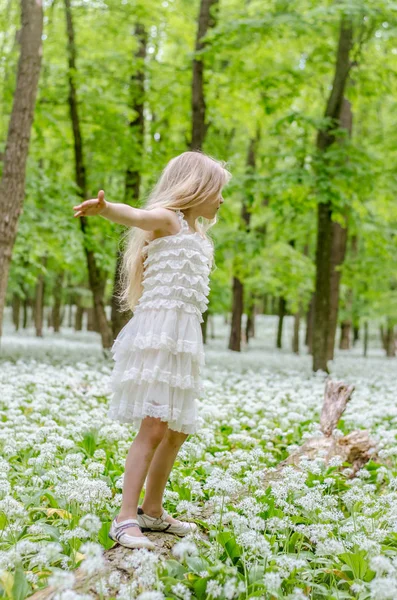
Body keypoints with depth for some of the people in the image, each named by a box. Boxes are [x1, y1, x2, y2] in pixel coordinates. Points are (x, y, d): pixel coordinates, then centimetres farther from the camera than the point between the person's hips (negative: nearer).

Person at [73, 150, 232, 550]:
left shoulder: (198, 235, 22)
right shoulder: (166, 218, -5)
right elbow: (135, 216, -30)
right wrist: (104, 208, -49)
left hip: (184, 338, 9)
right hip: (158, 332, -9)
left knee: (178, 430, 12)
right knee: (154, 427, -15)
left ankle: (152, 511, 24)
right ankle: (125, 519, -12)